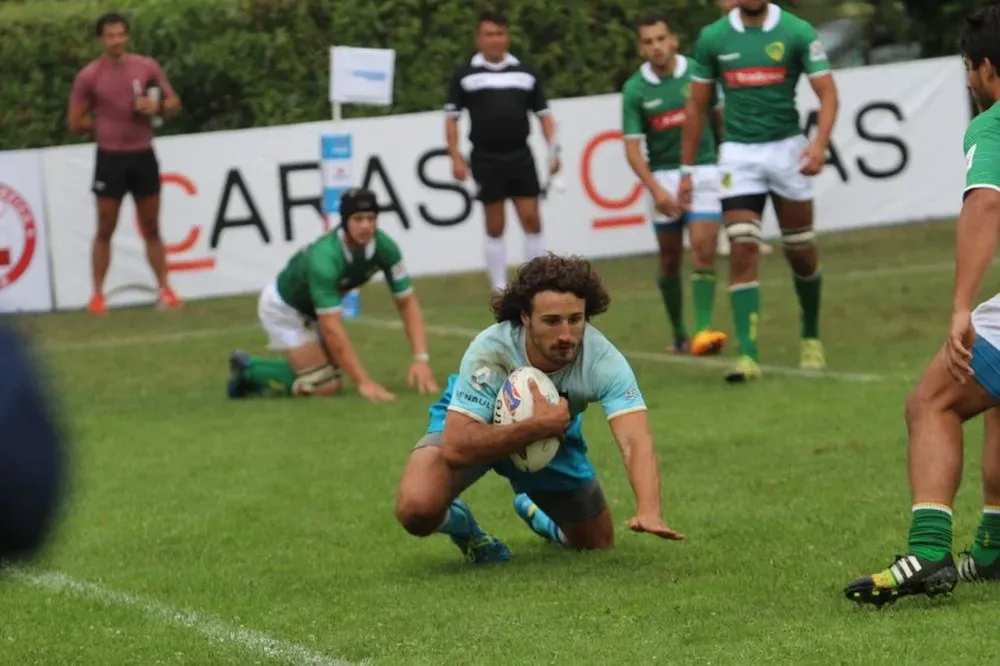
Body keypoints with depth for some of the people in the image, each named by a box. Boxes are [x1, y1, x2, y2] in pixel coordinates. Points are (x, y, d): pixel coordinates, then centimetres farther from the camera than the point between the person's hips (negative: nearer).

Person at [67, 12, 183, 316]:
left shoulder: (147, 67, 1)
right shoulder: (89, 76, -5)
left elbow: (174, 104, 7)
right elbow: (76, 123, -1)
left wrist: (157, 108, -13)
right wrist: (108, 123, -4)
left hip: (143, 156, 2)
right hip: (110, 158, -2)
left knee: (151, 228, 8)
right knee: (105, 230, 2)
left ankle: (164, 290, 13)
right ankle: (97, 295, 7)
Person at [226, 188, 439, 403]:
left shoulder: (384, 247, -22)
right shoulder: (325, 258, -41)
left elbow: (407, 303, -15)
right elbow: (332, 329, -43)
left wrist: (421, 359, -27)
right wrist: (364, 382, -46)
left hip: (313, 310, 7)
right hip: (283, 307, -7)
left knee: (333, 380, 12)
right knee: (324, 388, -12)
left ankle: (252, 374, 27)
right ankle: (248, 370, 6)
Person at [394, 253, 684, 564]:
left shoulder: (602, 359, -33)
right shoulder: (490, 351, -38)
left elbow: (636, 441, -45)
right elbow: (456, 447, -43)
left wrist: (649, 511, -63)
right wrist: (538, 426, -48)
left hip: (550, 428, 3)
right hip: (475, 430, -3)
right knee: (416, 509, -31)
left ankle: (532, 511, 41)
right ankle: (458, 522, 6)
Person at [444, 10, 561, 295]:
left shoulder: (525, 73, 9)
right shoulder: (464, 75, 4)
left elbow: (543, 114, 13)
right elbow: (451, 117, 5)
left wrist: (553, 150, 2)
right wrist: (456, 157, -4)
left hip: (520, 156, 2)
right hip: (486, 159, -2)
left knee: (531, 219, -2)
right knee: (495, 226, 1)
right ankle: (499, 287, 8)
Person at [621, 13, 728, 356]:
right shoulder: (635, 89, -4)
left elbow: (721, 116, 9)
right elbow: (632, 147, -5)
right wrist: (656, 189, -17)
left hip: (703, 170, -1)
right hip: (663, 177, 1)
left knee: (703, 250, -14)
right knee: (670, 259, 6)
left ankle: (702, 330, -19)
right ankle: (679, 334, 19)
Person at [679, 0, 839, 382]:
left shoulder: (797, 33, -5)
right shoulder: (712, 38, 2)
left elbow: (827, 94, -6)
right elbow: (697, 106, 10)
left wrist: (819, 143, -23)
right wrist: (687, 168, 9)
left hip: (787, 149, 0)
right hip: (738, 153, 0)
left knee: (800, 250, 9)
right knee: (742, 250, -12)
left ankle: (811, 337, 33)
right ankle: (747, 355, -16)